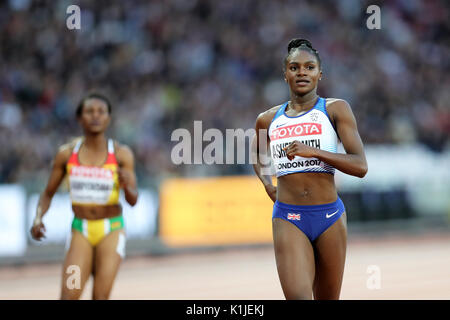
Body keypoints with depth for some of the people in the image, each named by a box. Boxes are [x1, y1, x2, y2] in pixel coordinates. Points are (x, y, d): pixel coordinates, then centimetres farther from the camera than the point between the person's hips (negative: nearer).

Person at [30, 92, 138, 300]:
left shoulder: (122, 154, -5)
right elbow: (48, 193, 9)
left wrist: (126, 186, -32)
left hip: (112, 230, -1)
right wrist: (38, 219, -9)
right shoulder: (66, 154, -1)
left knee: (101, 296, -9)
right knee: (69, 295, -12)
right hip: (80, 230, 1)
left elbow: (133, 200, -10)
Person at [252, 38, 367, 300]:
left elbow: (360, 166, -8)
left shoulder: (335, 109, 1)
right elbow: (257, 153, 34)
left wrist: (313, 151, -19)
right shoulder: (268, 120, 11)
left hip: (330, 217, 0)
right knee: (297, 297, -18)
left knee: (327, 301, 9)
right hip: (288, 219, 0)